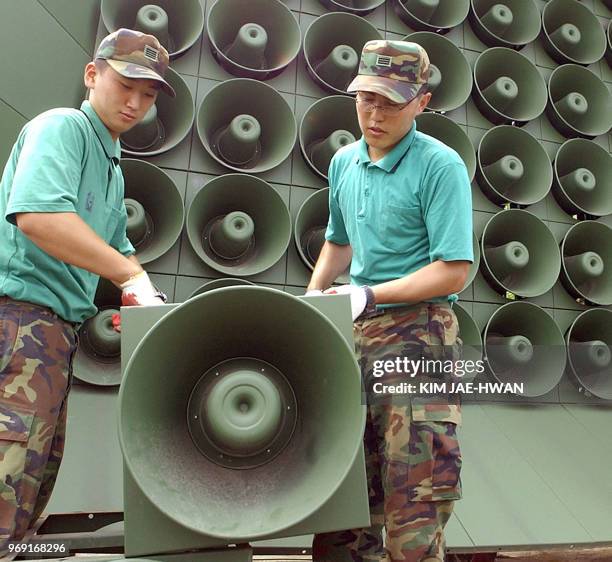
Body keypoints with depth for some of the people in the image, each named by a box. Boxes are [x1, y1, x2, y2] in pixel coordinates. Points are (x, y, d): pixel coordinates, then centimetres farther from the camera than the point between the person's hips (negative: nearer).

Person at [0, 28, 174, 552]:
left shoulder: (111, 162, 21)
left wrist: (150, 298, 10)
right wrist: (132, 276, -21)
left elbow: (116, 245, 27)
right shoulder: (61, 126, -6)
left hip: (58, 327, 10)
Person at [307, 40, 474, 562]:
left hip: (417, 332, -6)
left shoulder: (441, 166, -9)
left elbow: (453, 272, -13)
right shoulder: (344, 162, 11)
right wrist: (312, 297, 11)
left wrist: (369, 295, -18)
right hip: (354, 333, 7)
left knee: (411, 501, -2)